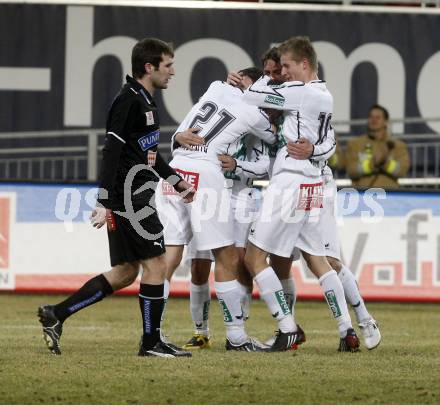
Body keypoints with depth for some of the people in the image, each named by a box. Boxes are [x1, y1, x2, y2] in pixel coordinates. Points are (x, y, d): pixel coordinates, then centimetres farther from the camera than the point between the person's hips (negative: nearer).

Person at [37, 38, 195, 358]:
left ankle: (55, 316, 12)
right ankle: (151, 342, 2)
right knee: (155, 263, -5)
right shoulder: (130, 100, -14)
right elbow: (112, 152, -20)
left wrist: (176, 180, 30)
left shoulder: (146, 101, 17)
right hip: (129, 197, -10)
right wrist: (104, 203, -24)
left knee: (125, 272, 10)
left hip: (136, 197, 10)